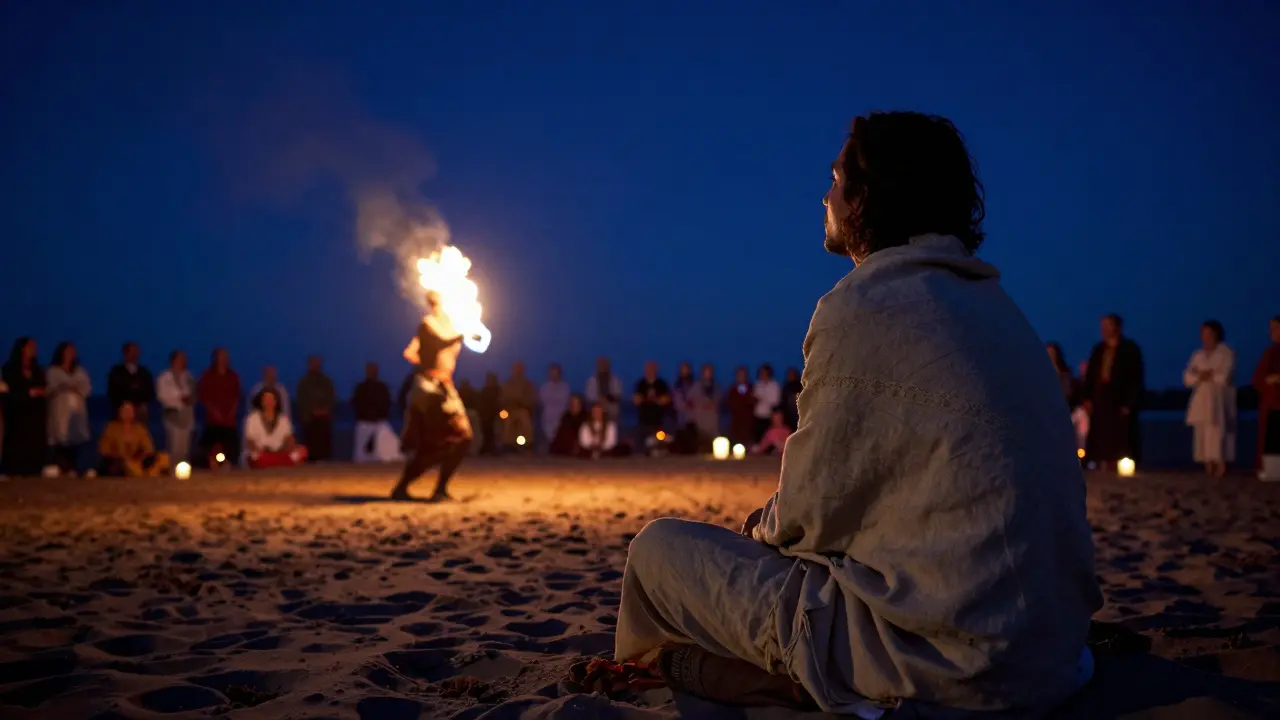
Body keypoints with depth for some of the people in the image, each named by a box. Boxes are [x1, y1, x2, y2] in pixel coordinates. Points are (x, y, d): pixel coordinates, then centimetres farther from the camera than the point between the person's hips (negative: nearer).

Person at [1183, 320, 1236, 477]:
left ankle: (1221, 465, -14)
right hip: (1201, 400, 5)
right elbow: (1187, 378, 7)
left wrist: (1209, 376, -1)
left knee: (1218, 433, -14)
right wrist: (1200, 377, -10)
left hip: (1219, 401, -5)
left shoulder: (1226, 353, -1)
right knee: (1203, 434, -2)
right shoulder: (1197, 355, 15)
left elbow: (1225, 377, -13)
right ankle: (1208, 466, -1)